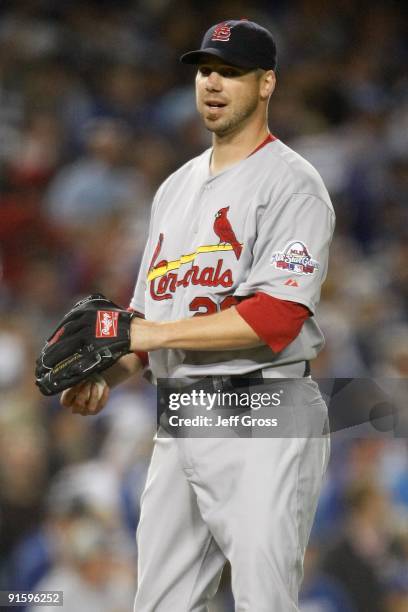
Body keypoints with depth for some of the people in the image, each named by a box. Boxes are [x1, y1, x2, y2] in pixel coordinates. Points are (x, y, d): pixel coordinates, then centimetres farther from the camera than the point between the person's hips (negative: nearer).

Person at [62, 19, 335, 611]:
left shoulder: (291, 184, -8)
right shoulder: (176, 186, 19)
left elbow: (277, 317, -20)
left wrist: (157, 333, -19)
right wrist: (107, 375, 3)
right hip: (179, 422, 8)